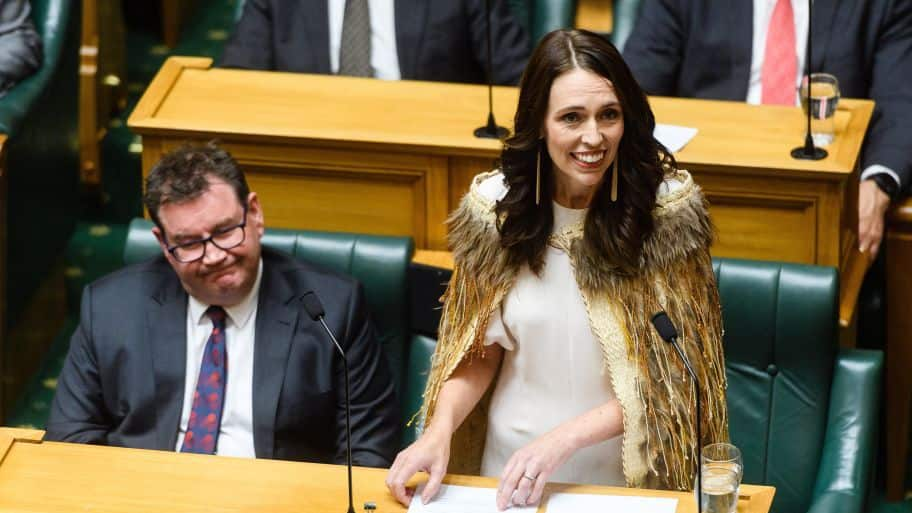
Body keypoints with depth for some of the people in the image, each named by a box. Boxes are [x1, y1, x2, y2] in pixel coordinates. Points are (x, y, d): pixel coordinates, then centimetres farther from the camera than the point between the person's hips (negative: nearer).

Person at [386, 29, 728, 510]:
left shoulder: (665, 208, -12)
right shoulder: (495, 206, -5)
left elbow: (677, 371, -9)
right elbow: (480, 350, 5)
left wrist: (566, 439, -19)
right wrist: (440, 429, -13)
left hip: (626, 471, -1)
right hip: (512, 464, 1)